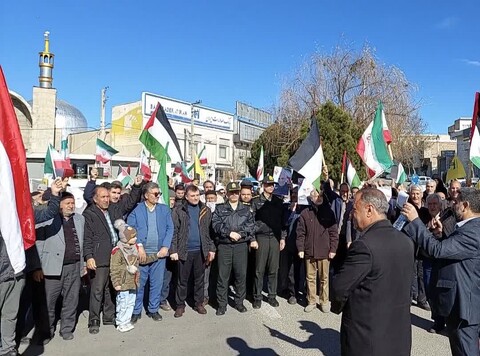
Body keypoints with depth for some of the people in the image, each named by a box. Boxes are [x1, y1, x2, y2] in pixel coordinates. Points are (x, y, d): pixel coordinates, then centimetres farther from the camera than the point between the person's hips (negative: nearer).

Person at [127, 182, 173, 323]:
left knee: (157, 283, 9)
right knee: (139, 283, 4)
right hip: (141, 253, -2)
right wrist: (139, 246, -15)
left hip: (159, 253, 2)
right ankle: (136, 311, 20)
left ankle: (153, 309, 25)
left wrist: (165, 247, -6)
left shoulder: (165, 209, 8)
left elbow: (169, 229, 4)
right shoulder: (136, 210, 0)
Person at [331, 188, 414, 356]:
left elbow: (338, 288, -18)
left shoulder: (364, 245, -24)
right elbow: (402, 284, 9)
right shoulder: (406, 241, 0)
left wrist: (337, 306, 2)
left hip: (367, 339, -7)